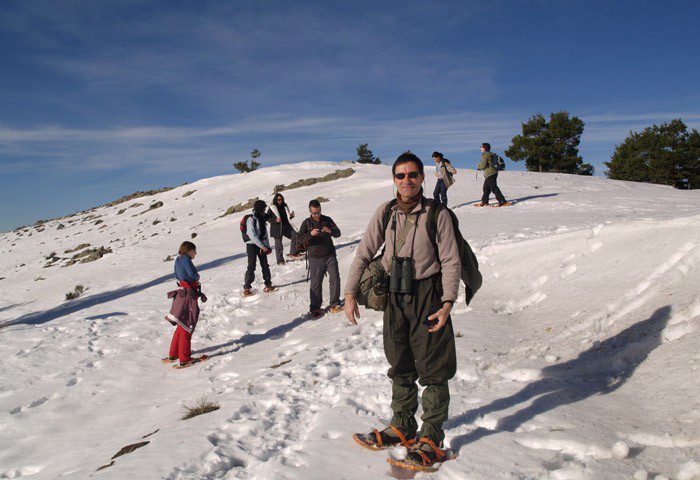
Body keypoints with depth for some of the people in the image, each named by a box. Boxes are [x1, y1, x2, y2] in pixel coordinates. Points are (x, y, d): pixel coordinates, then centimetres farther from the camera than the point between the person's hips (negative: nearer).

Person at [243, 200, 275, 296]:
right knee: (251, 266, -8)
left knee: (265, 265, 5)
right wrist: (262, 246, -19)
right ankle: (247, 287, -3)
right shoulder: (251, 219, -11)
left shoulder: (262, 218, 11)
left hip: (262, 245, 6)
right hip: (252, 245, -6)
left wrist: (268, 246, 4)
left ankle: (268, 284, 12)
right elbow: (252, 235, -18)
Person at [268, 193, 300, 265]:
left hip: (286, 226, 4)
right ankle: (280, 260, 16)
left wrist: (291, 216, -2)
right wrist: (275, 220, -22)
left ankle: (293, 253, -1)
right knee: (278, 244, 3)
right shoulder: (272, 208, -6)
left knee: (295, 236, -12)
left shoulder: (284, 206, 9)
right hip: (276, 228, -4)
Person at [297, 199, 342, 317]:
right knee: (315, 283, 0)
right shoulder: (306, 223, 3)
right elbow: (300, 238, -5)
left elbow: (338, 233, 6)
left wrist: (330, 231, -16)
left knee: (335, 279, -1)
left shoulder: (327, 220, 7)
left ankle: (334, 303, 13)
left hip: (330, 255, 2)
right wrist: (310, 234, -24)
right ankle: (315, 307, 11)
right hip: (315, 258, -2)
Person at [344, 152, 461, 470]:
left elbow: (451, 262, -7)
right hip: (395, 297, 4)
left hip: (428, 295, -4)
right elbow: (364, 253, 3)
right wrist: (350, 293, -4)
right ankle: (403, 427, 30)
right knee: (400, 367, 14)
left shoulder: (437, 214, -8)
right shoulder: (385, 212, 2)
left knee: (432, 369, 3)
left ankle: (431, 438, 17)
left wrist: (447, 303, -15)